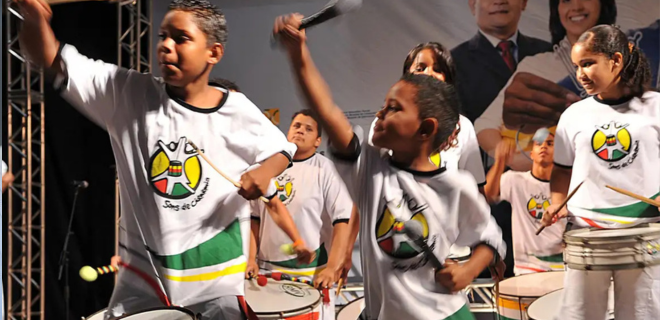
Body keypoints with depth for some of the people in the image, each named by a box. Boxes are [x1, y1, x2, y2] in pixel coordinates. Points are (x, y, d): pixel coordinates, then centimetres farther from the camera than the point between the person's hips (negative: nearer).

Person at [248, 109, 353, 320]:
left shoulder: (326, 170, -7)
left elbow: (344, 220, -13)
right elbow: (254, 217, 13)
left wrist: (332, 267, -20)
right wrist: (251, 258, 3)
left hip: (310, 272, -4)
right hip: (268, 269, 5)